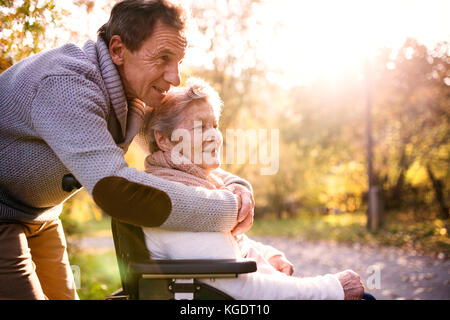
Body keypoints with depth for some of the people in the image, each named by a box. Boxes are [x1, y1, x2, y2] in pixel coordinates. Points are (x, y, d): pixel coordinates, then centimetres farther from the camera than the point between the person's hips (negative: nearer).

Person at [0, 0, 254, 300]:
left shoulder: (139, 94, -5)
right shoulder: (66, 85, -34)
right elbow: (115, 189, -44)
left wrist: (235, 185, -16)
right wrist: (228, 208, -36)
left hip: (39, 216, 8)